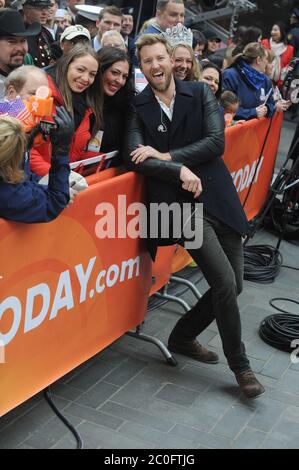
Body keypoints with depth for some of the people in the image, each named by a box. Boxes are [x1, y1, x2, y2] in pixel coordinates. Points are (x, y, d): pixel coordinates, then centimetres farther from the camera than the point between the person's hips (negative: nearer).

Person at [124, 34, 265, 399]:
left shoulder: (200, 93, 7)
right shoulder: (138, 107, 3)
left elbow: (216, 141, -5)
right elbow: (134, 158, -9)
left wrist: (165, 155, -12)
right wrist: (180, 171, -19)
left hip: (218, 198, 4)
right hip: (180, 205, -4)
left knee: (233, 285, 8)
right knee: (225, 282, -13)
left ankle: (182, 338, 31)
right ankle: (240, 365, 9)